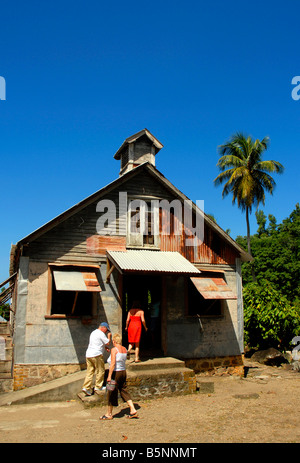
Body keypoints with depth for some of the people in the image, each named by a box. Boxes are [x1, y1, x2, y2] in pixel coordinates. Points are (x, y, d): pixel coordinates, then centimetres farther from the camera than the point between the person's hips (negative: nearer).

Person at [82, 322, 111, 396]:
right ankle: (98, 386, 12)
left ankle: (86, 387, -2)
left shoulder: (93, 332, 20)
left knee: (89, 371, 7)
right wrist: (109, 336, 10)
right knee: (100, 371, 6)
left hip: (88, 354, 8)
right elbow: (108, 343, -6)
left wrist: (105, 347, 21)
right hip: (96, 355, -8)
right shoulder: (101, 334, -10)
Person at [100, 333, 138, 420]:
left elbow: (113, 364, -21)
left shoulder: (114, 349, -15)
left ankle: (109, 414, 19)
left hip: (115, 373, -7)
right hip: (123, 371, 7)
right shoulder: (124, 349, 6)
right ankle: (133, 410, 9)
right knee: (124, 391, 14)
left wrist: (109, 376, -20)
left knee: (111, 393, 6)